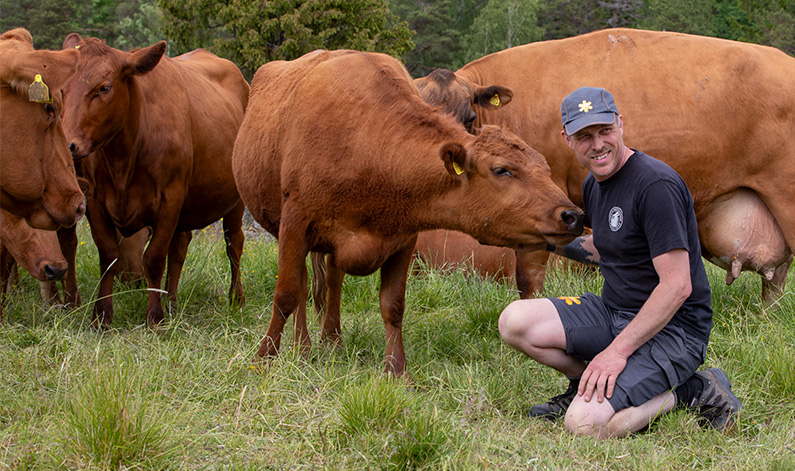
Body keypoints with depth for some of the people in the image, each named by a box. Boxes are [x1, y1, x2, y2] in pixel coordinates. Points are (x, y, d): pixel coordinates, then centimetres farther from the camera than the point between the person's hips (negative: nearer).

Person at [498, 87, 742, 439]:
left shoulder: (656, 185, -20)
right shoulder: (594, 184, 9)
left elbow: (677, 286, -24)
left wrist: (618, 350, -25)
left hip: (671, 328, -8)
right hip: (613, 313, 8)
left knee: (585, 424, -25)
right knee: (515, 322, -9)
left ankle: (695, 392, -5)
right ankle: (587, 385, 11)